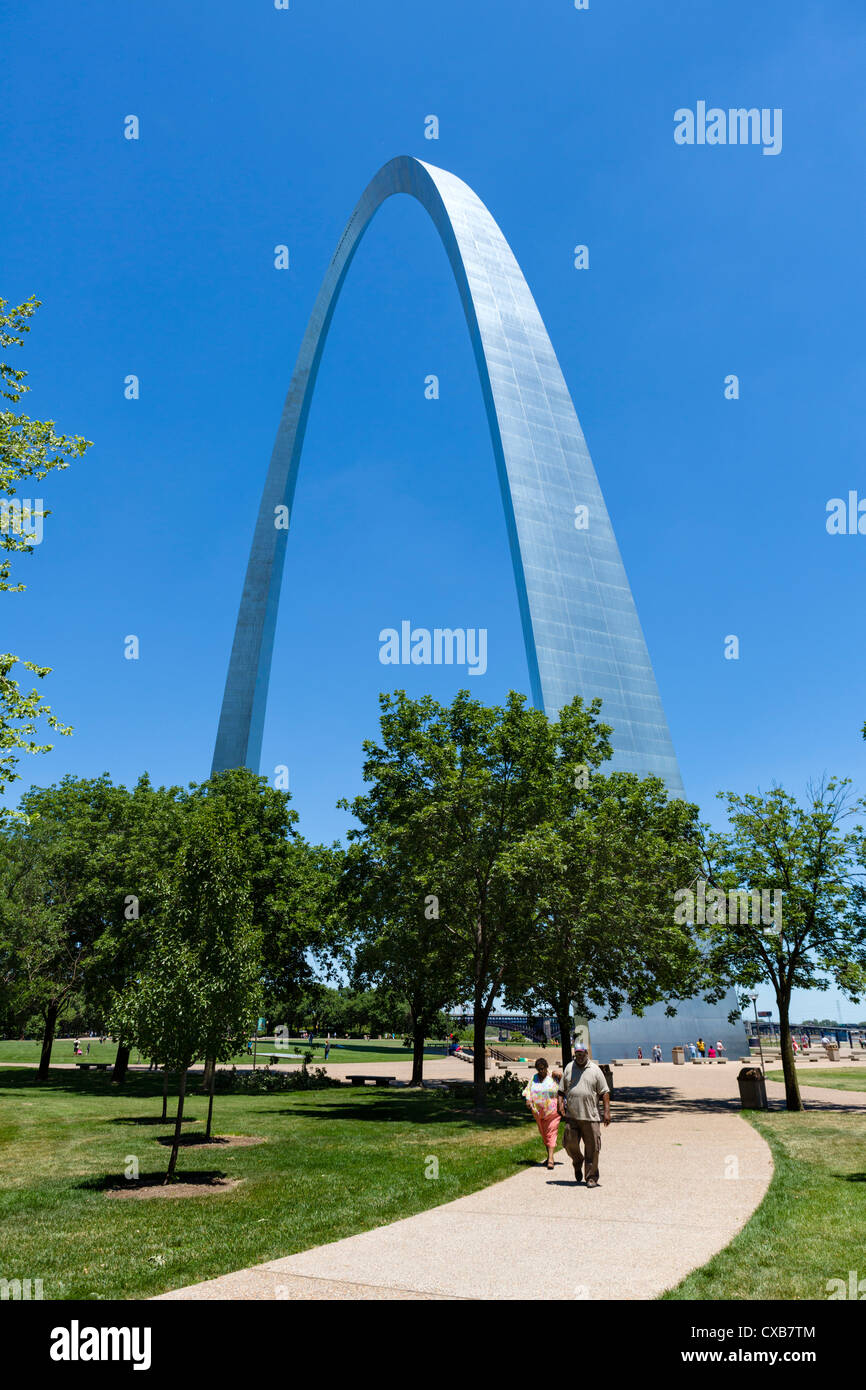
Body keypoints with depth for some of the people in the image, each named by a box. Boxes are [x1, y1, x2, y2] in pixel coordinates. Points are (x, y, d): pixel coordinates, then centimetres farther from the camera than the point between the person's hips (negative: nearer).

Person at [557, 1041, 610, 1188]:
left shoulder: (595, 1070, 3)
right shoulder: (569, 1068, 9)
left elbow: (604, 1092, 2)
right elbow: (562, 1089, 15)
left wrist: (607, 1111, -5)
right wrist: (561, 1104, 0)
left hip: (590, 1117, -2)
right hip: (571, 1116, 2)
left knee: (592, 1148, 0)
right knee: (570, 1144, -1)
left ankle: (591, 1177, 13)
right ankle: (578, 1163, 29)